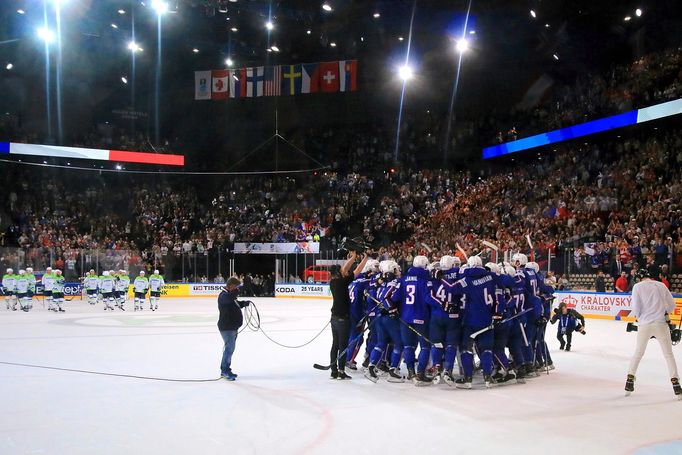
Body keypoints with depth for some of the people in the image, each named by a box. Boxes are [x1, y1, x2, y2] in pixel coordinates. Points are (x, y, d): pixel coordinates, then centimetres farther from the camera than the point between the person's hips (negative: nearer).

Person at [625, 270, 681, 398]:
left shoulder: (637, 287, -2)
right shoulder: (661, 285, 5)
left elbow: (636, 307, -7)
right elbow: (671, 305, 6)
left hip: (645, 325, 0)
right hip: (661, 324, 1)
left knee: (638, 352, 15)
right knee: (668, 354, 9)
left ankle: (630, 379, 15)